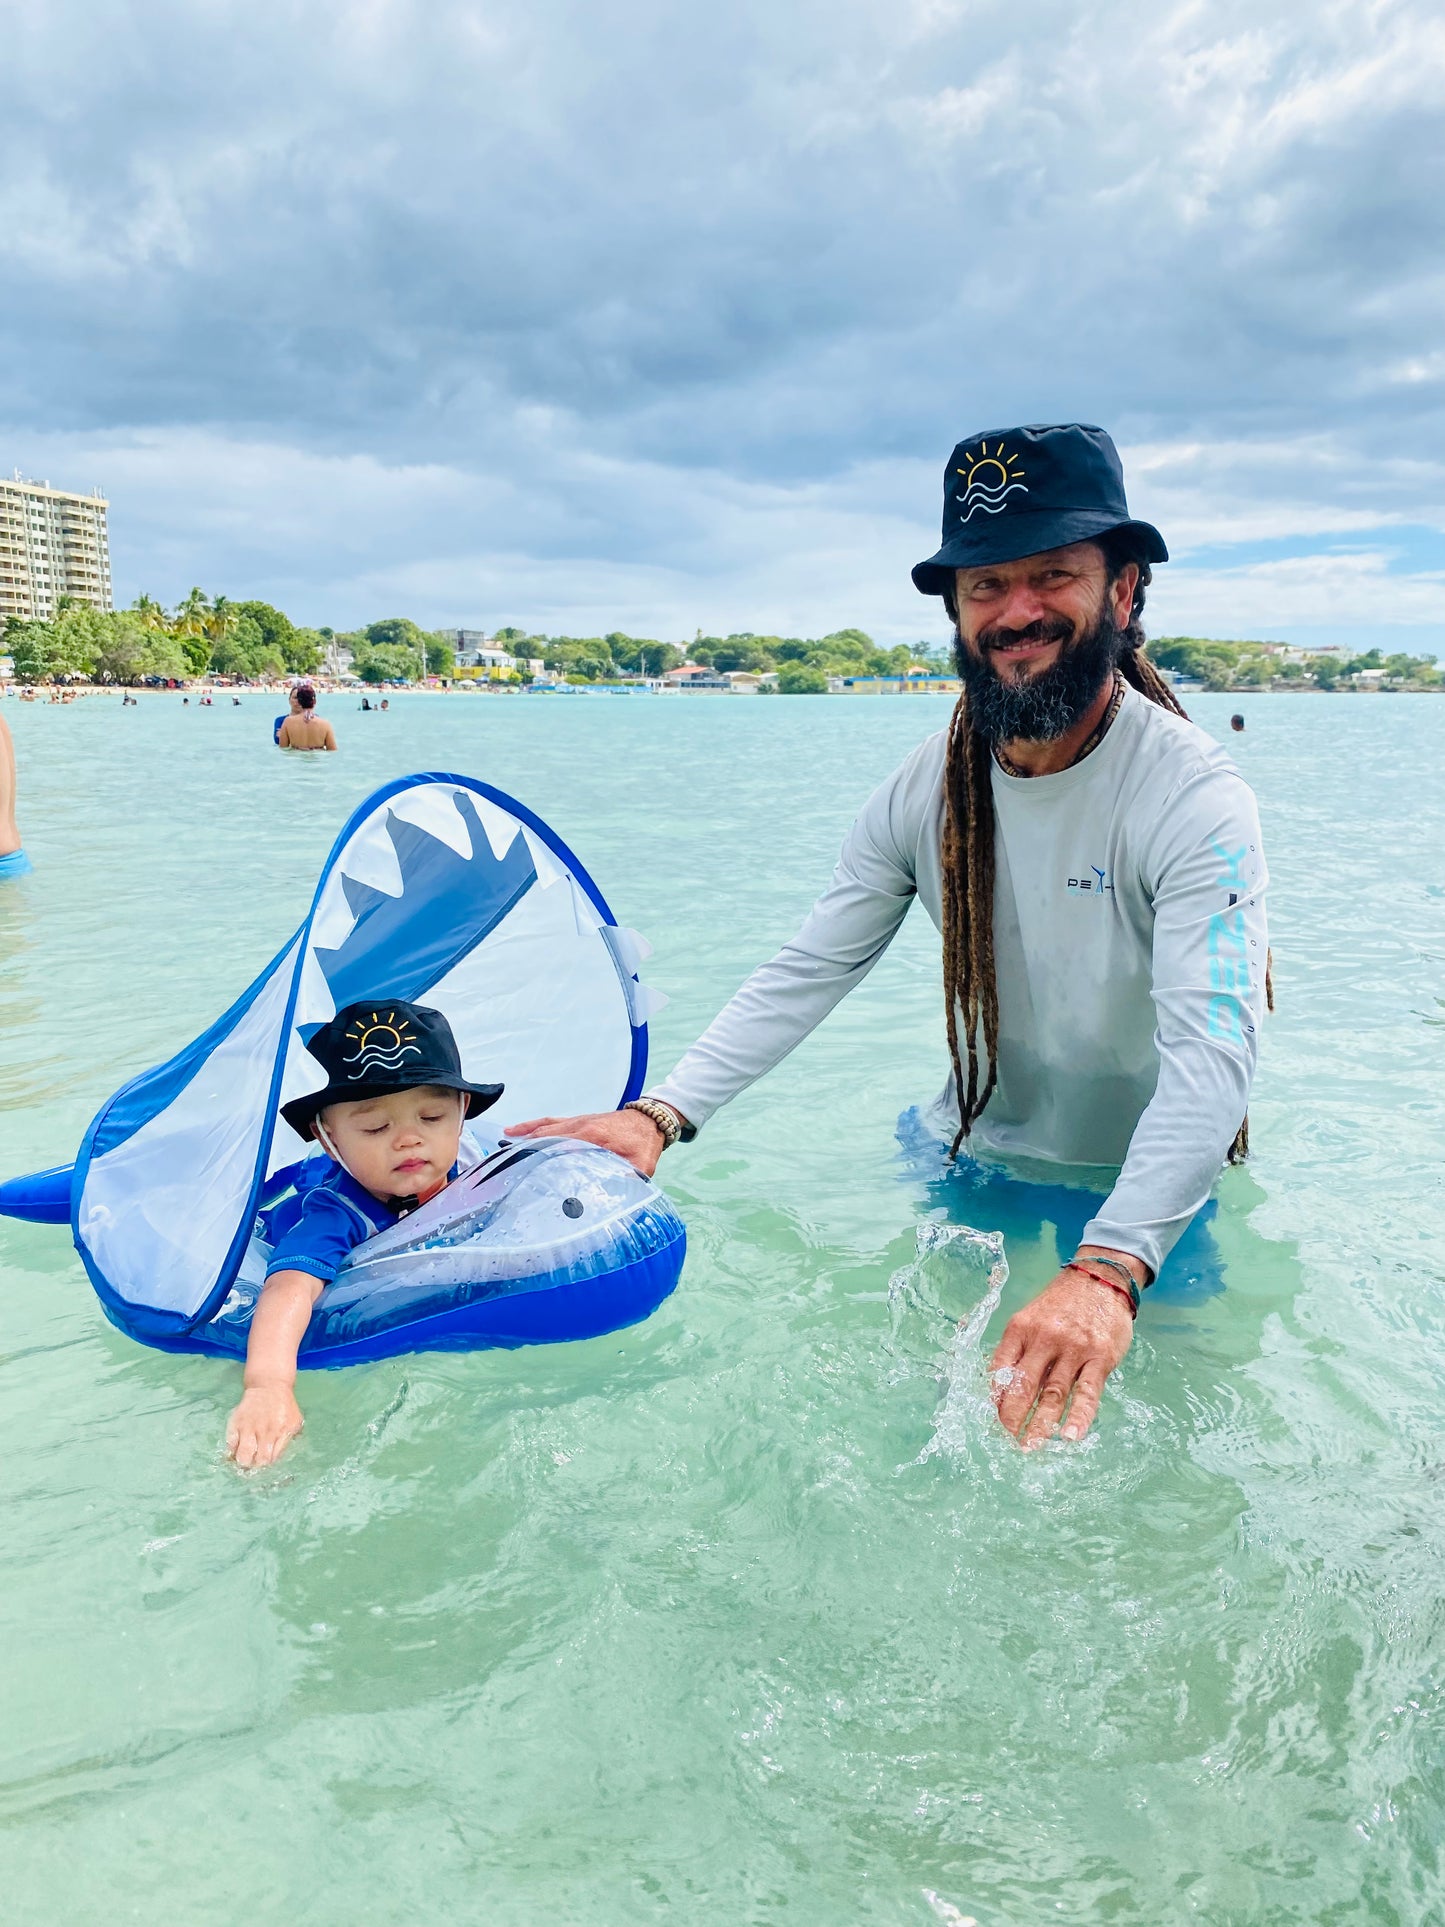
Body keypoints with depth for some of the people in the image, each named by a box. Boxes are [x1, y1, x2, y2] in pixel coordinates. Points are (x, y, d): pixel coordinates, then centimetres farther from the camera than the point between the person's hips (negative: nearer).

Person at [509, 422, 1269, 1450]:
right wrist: (663, 1113, -24)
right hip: (970, 1152, 4)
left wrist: (1106, 1271, -52)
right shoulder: (929, 785, -7)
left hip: (1151, 1197, -4)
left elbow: (1213, 1055, -36)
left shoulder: (1195, 797, -24)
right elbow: (807, 972, -9)